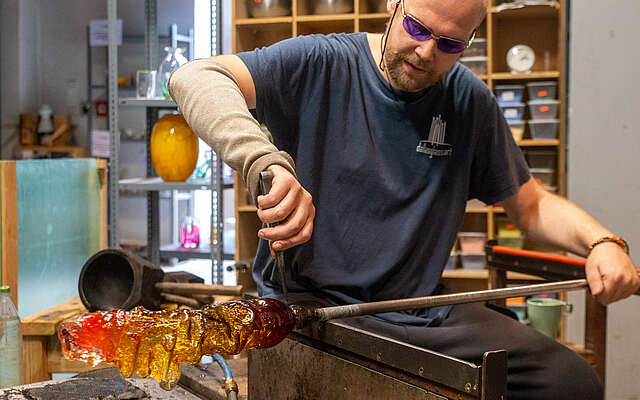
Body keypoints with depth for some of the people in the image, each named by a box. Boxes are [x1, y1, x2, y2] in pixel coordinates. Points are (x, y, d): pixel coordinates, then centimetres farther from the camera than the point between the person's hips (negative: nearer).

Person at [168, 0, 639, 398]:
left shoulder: (470, 101, 5)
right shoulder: (319, 64, -8)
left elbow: (532, 204, 14)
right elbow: (192, 78, -22)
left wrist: (602, 241, -6)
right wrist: (267, 164, -39)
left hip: (421, 309, 5)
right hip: (310, 301, -4)